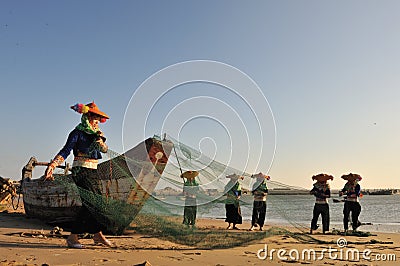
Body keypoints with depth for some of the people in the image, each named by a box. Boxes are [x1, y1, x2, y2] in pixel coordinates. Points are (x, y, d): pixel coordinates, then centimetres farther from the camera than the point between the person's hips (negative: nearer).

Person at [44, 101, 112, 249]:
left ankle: (98, 235, 20)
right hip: (81, 170, -7)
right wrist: (52, 165, -27)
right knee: (91, 203, -13)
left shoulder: (95, 133, 14)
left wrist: (100, 139, -6)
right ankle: (72, 237, -5)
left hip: (93, 171, 7)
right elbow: (65, 151, -16)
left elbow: (104, 149, 11)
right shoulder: (78, 133, -8)